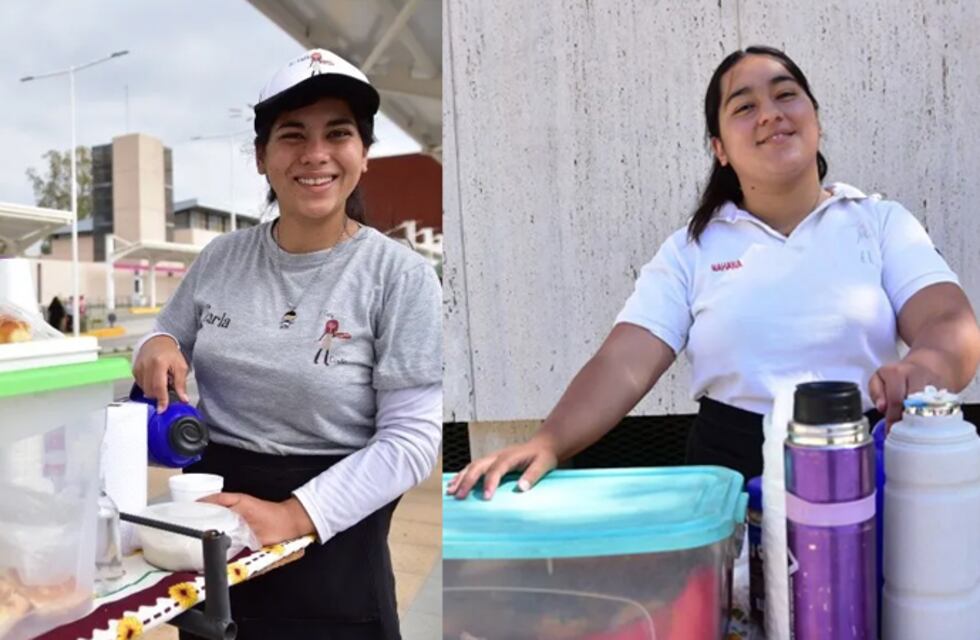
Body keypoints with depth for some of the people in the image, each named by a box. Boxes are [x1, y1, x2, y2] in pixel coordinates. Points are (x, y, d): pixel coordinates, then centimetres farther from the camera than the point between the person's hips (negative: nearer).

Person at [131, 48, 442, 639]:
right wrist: (156, 347, -9)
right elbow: (171, 338, 15)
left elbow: (412, 438, -16)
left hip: (330, 540, -4)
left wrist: (294, 515, -25)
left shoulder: (402, 277, -14)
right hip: (209, 524, 5)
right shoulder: (222, 257, 1)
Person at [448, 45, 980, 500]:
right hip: (732, 472, 0)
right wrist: (549, 442, -22)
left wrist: (924, 366, -31)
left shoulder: (882, 222, 8)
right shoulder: (692, 247, 6)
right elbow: (622, 365, -4)